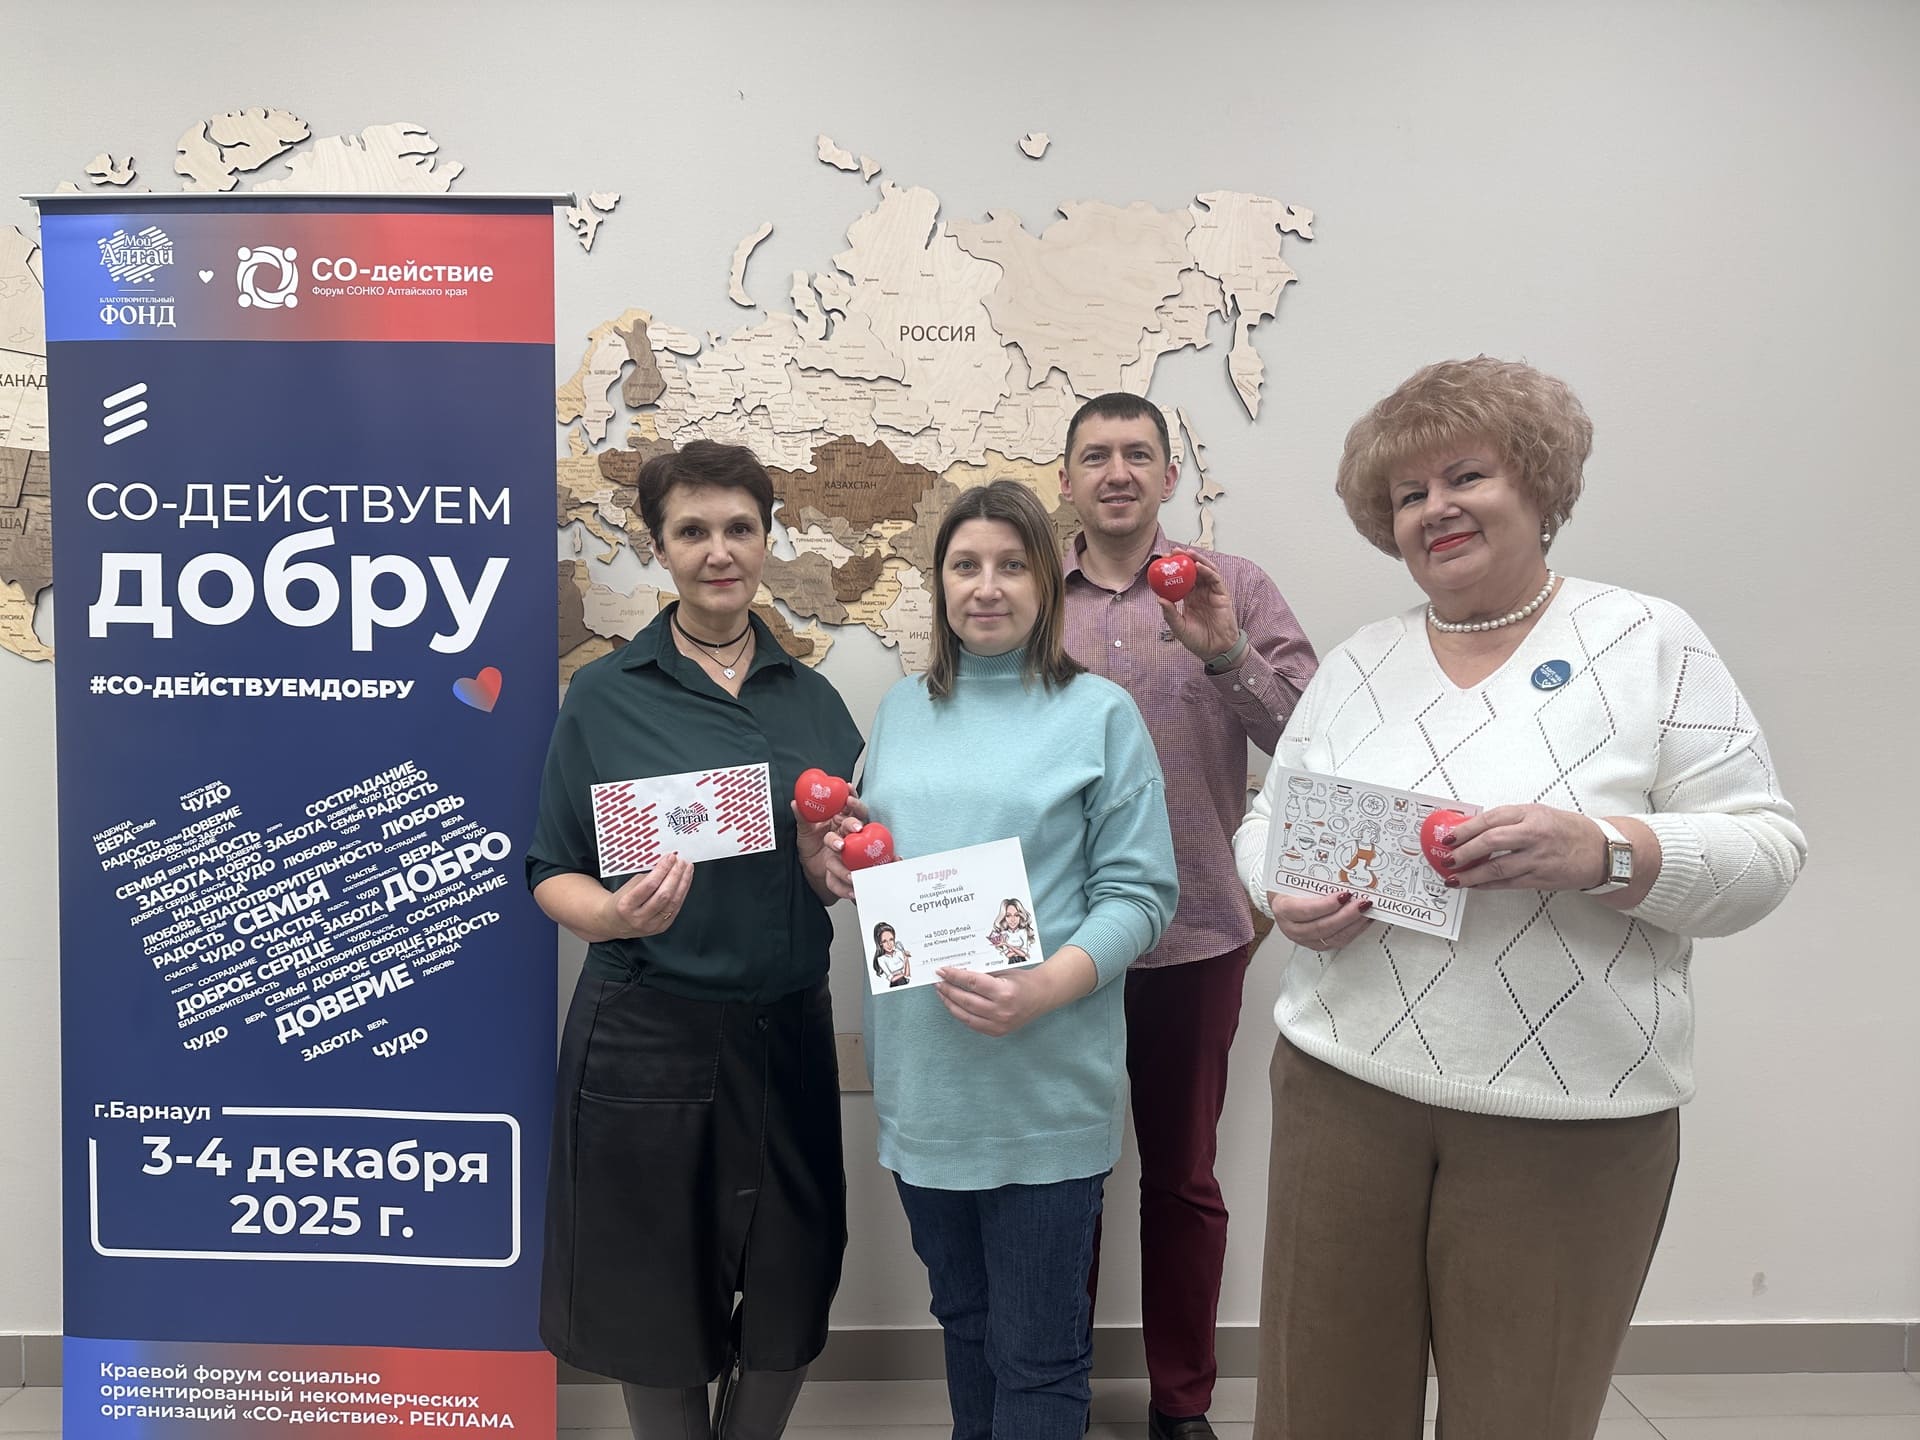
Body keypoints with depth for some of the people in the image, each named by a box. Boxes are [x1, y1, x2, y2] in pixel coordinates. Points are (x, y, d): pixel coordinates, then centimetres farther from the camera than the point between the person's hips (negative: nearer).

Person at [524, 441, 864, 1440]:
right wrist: (615, 914, -22)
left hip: (788, 1029, 3)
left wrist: (841, 871, -9)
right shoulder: (605, 696, -3)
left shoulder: (812, 700, 6)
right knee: (658, 1299, 12)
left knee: (792, 1291, 12)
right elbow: (553, 874, -2)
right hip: (648, 1036, -3)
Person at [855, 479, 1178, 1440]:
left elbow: (1139, 891, -8)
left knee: (1035, 1350, 5)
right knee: (961, 1316, 21)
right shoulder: (902, 710, 11)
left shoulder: (1099, 713, -3)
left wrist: (1043, 990, -23)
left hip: (1045, 1082, -4)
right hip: (921, 1074, 5)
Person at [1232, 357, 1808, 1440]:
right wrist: (1284, 893, -8)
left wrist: (1603, 851, -23)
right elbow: (1265, 822, 14)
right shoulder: (1356, 666, 10)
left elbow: (1765, 849, -4)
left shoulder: (1649, 642, -1)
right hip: (1344, 1088, 3)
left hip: (1570, 1123, -2)